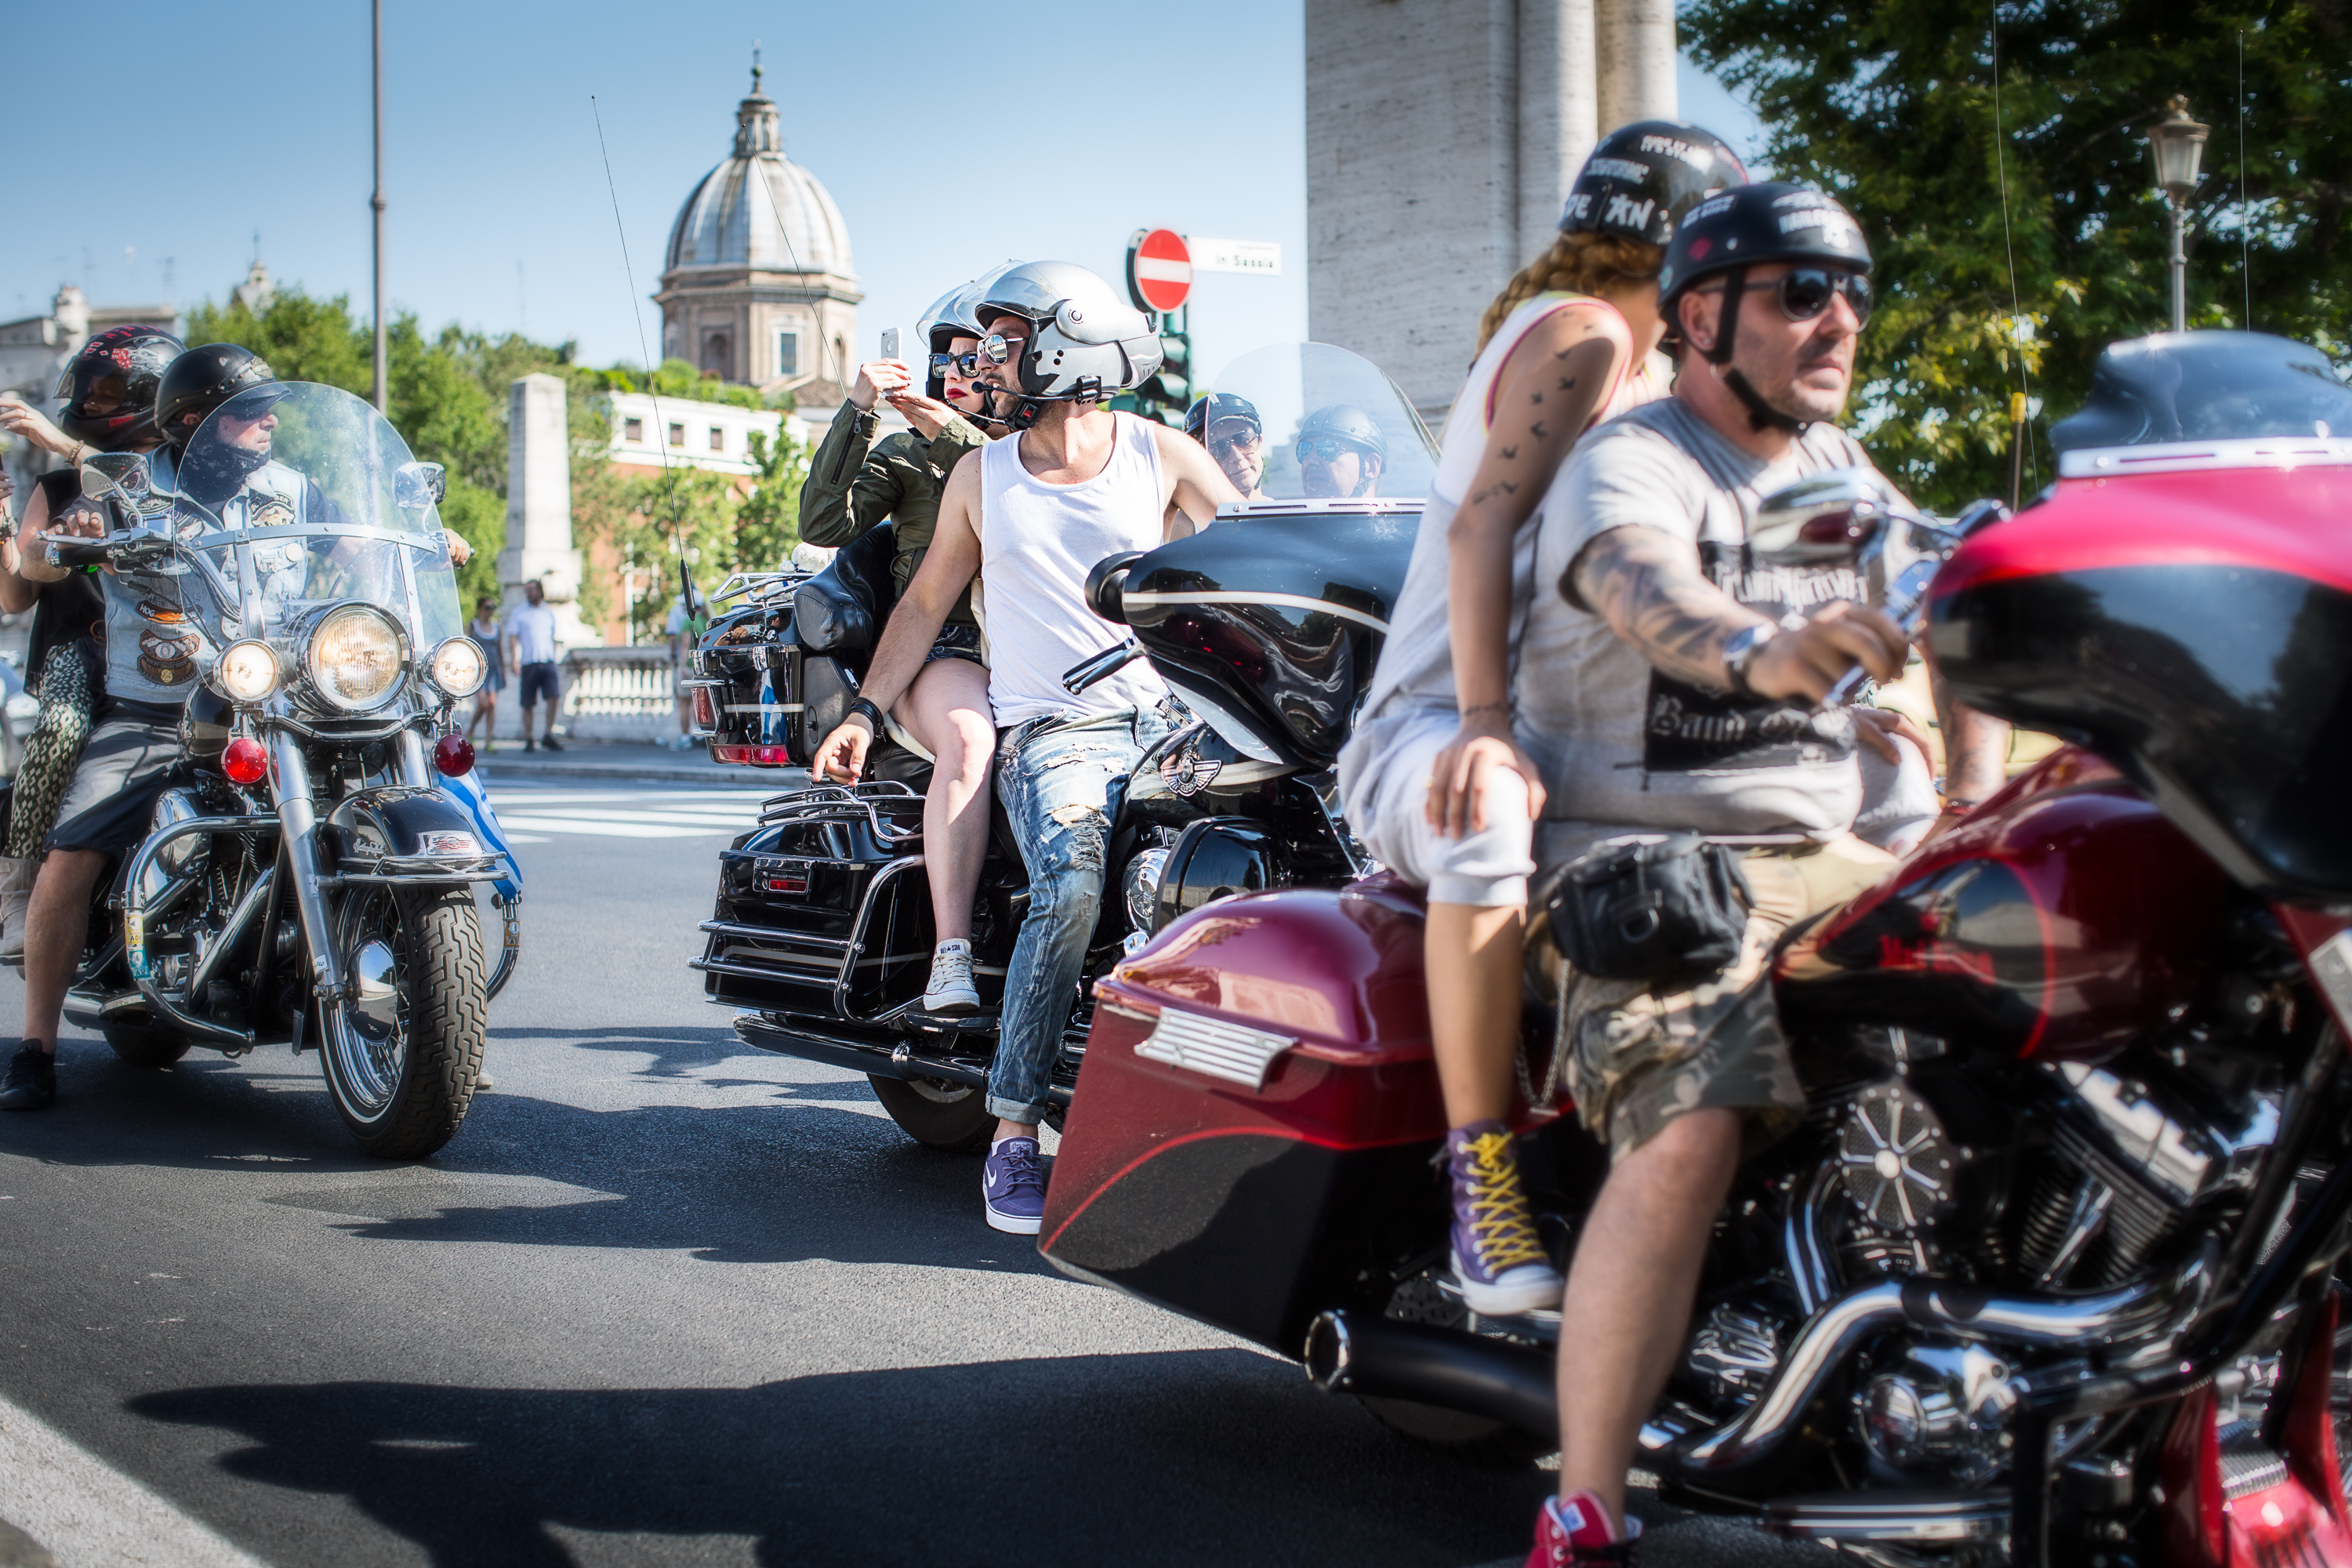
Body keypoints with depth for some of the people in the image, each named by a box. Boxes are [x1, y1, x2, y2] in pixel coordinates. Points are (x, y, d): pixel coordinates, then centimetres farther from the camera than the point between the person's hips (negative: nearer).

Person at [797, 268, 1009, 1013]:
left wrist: (951, 434, -13)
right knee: (968, 738, -35)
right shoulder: (904, 452, 21)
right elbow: (823, 522, 6)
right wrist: (857, 411, -3)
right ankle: (950, 957, -42)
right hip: (942, 651, -1)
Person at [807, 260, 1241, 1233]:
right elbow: (926, 601, 19)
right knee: (1071, 884, -32)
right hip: (1047, 731, 0)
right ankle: (1014, 1130, -27)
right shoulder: (981, 476, 16)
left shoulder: (1161, 454, 10)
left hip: (1166, 715, 1)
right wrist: (865, 712, 9)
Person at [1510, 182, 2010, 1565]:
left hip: (1825, 860, 7)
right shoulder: (1627, 465, -8)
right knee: (1689, 1135, -32)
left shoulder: (1838, 471, 17)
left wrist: (1984, 782, -4)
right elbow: (1646, 586, -31)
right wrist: (1756, 645, -54)